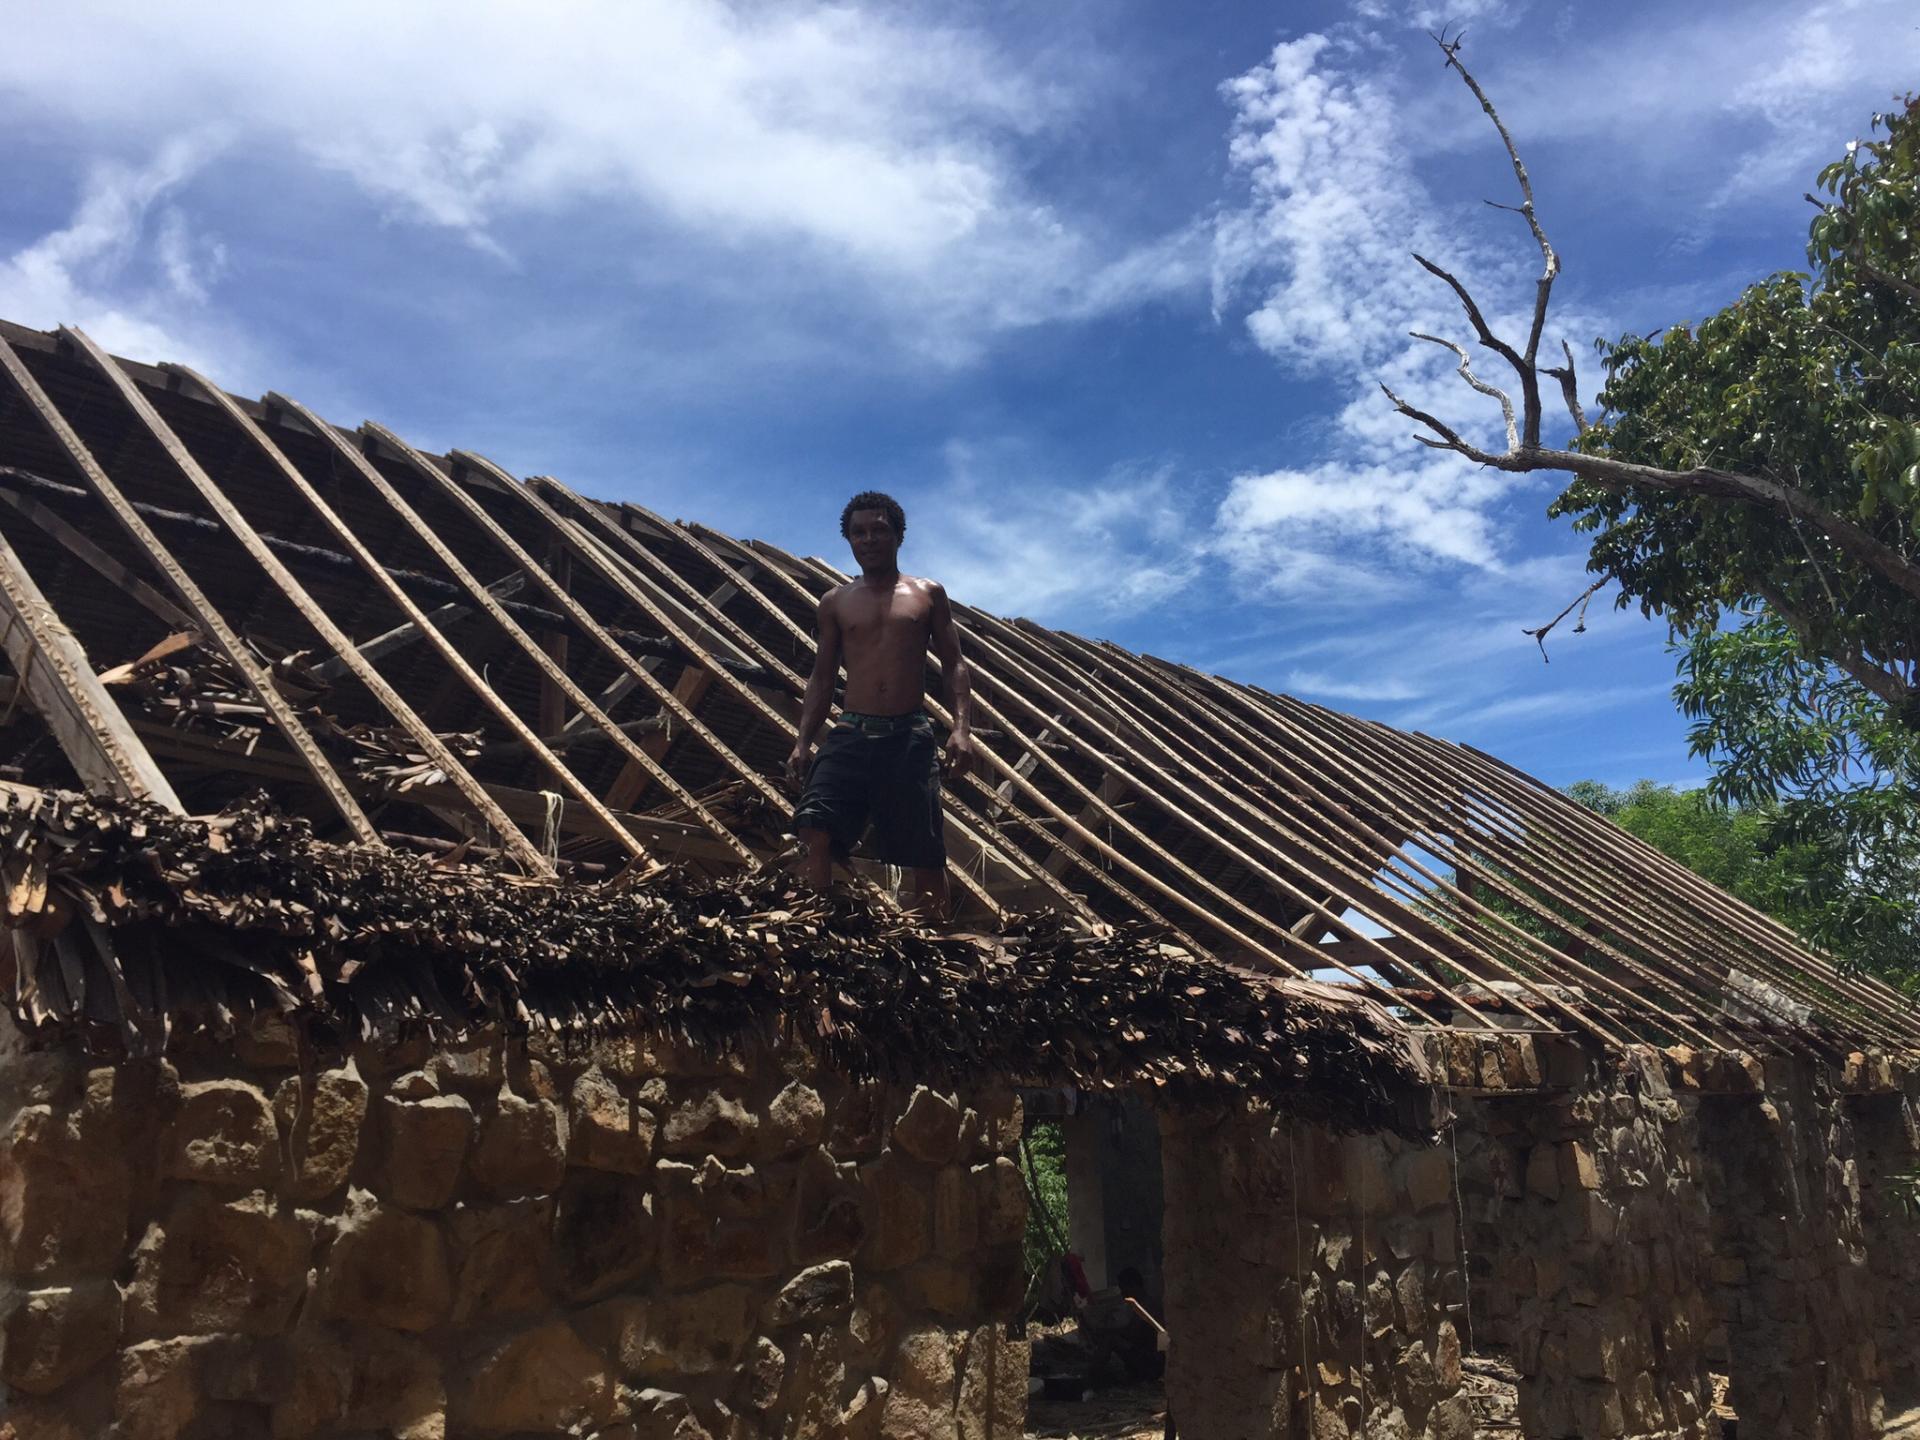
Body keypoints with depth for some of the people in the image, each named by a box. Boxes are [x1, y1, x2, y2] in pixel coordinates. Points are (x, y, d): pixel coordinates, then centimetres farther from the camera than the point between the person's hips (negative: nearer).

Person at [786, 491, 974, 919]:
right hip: (850, 735, 1)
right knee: (817, 832, -22)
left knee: (926, 861, -2)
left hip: (909, 738, -1)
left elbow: (953, 665, 8)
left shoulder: (928, 595, 13)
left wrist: (962, 728, -7)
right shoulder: (835, 604, 15)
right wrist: (802, 743, 2)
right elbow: (821, 678, 14)